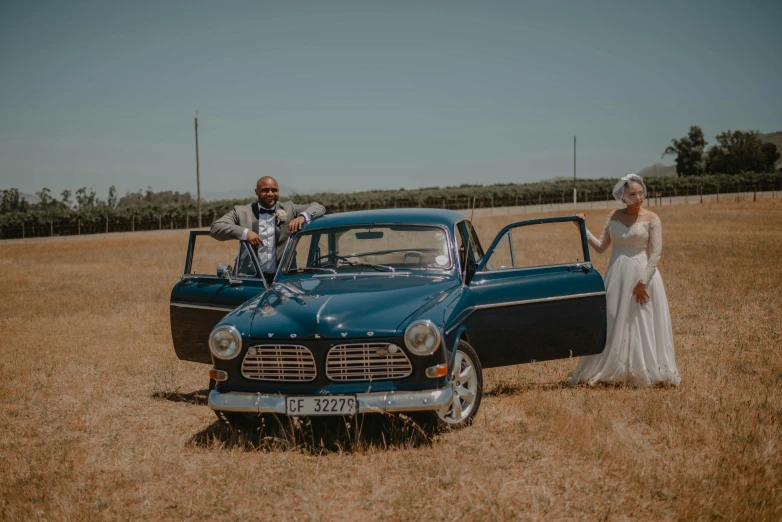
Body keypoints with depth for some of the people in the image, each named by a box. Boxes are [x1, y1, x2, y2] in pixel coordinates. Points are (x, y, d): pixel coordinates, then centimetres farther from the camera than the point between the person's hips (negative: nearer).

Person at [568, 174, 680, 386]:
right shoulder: (614, 216, 7)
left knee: (642, 325, 1)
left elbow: (656, 253, -10)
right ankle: (611, 370, 20)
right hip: (616, 274, 4)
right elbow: (601, 246, 6)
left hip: (642, 273, -4)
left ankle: (643, 372, 12)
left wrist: (643, 281, -17)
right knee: (612, 323, 9)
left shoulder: (651, 219, -5)